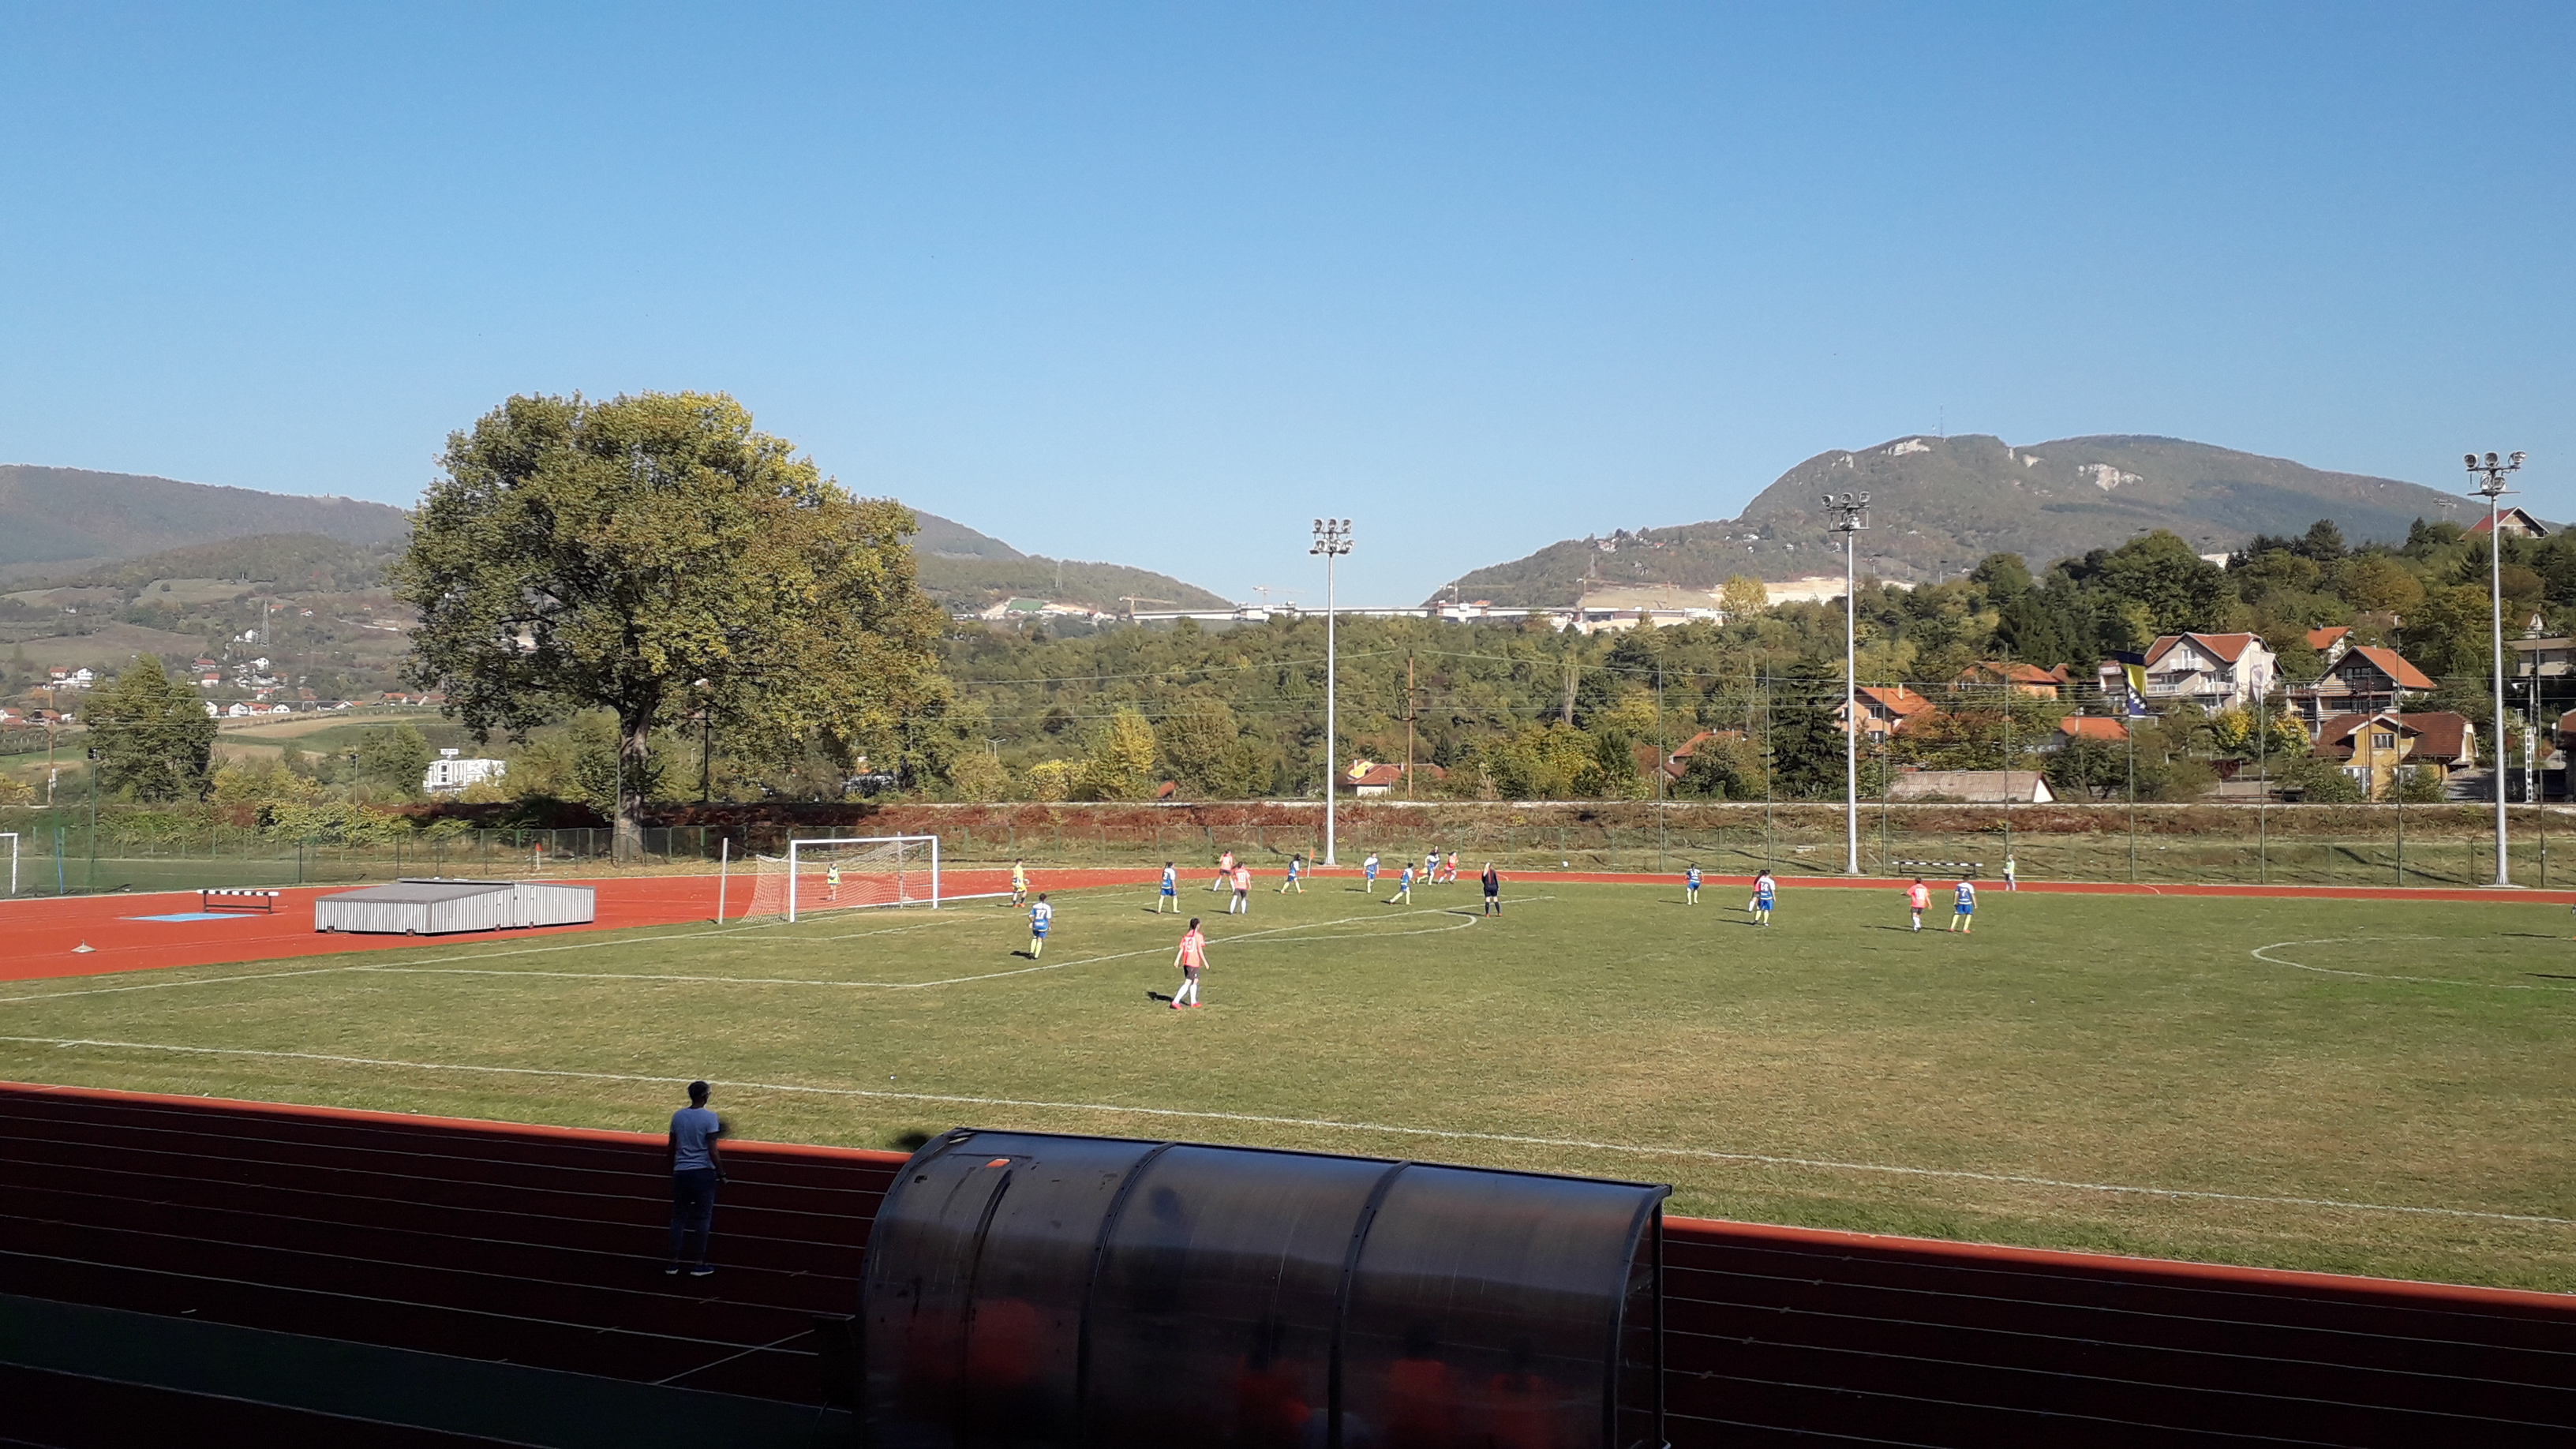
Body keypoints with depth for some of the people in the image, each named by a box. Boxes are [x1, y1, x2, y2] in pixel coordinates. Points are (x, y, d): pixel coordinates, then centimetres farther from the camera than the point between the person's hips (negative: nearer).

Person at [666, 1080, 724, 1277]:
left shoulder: (677, 1116, 3)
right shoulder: (710, 1118, -12)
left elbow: (672, 1148, 10)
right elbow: (712, 1151, -14)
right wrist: (722, 1174, -5)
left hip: (681, 1172, 4)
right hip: (703, 1173, -4)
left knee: (679, 1217, 12)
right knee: (703, 1218, 5)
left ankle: (674, 1262, 14)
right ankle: (699, 1265, 7)